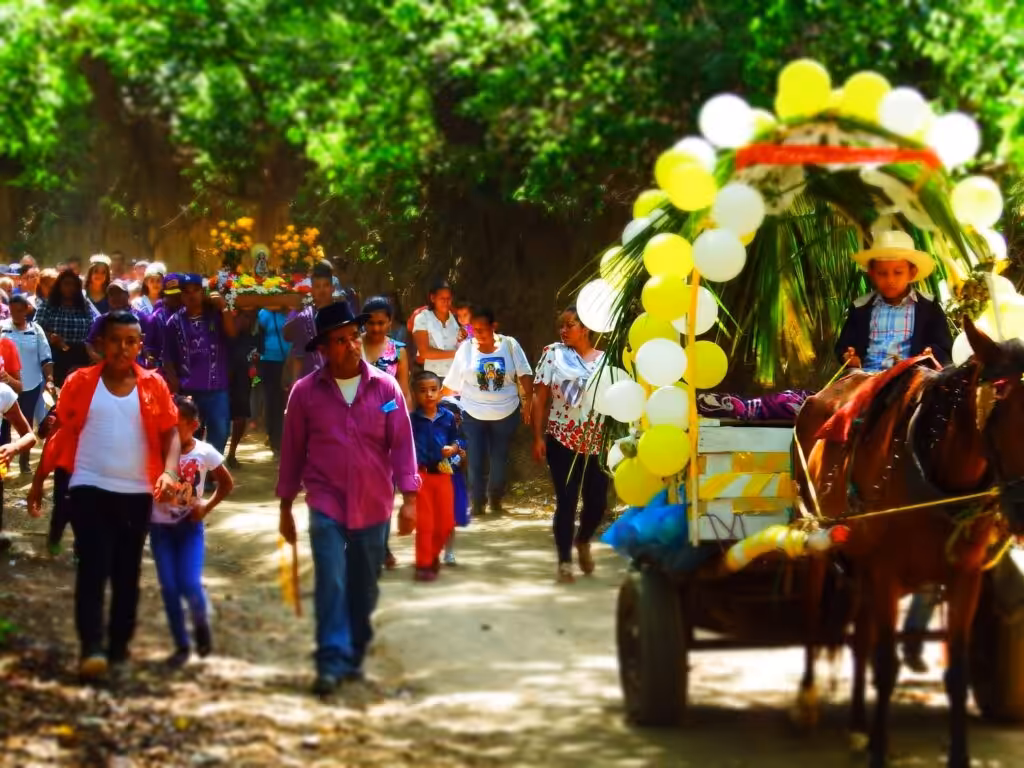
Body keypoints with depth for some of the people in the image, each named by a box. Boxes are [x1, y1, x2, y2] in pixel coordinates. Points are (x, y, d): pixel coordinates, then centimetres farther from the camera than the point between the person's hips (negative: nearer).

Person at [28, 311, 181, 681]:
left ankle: (119, 647, 22)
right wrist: (38, 481, 5)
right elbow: (60, 434, 5)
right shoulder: (80, 383, -1)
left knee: (127, 573, 10)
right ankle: (92, 650, -18)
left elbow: (170, 433, 3)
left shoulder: (154, 386, 1)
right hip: (90, 487, -2)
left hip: (136, 492, 2)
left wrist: (169, 472, -14)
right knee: (93, 568, -11)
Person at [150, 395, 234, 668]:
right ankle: (181, 645, 13)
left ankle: (201, 622, 19)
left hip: (189, 526, -1)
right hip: (160, 527, 1)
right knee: (169, 588, 0)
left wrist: (207, 506, -5)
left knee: (190, 585, -12)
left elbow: (227, 484, 6)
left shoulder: (204, 453, -8)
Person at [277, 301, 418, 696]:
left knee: (364, 588, 12)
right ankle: (331, 662, -13)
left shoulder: (385, 388, -1)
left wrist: (409, 497, -7)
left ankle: (355, 655, 27)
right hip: (326, 504, -2)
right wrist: (286, 507, 7)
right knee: (330, 582, -13)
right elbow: (292, 450, 5)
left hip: (373, 505, 2)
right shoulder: (305, 392, -2)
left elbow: (401, 443, 0)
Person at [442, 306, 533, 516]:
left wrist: (529, 404, -10)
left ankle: (495, 498, 34)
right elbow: (451, 384, 0)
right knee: (475, 461, 1)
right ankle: (477, 503, 17)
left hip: (506, 414, 0)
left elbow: (525, 376, -4)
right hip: (473, 414, 0)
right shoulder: (466, 348, -5)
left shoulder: (510, 345, -6)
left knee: (500, 460, 11)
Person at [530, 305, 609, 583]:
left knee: (597, 502, 4)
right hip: (563, 442, -2)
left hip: (597, 444, 2)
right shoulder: (553, 354, 0)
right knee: (566, 502, -5)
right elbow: (540, 397, -1)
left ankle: (583, 541, 35)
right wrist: (538, 437, -8)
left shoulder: (605, 360, 5)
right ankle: (564, 562, 4)